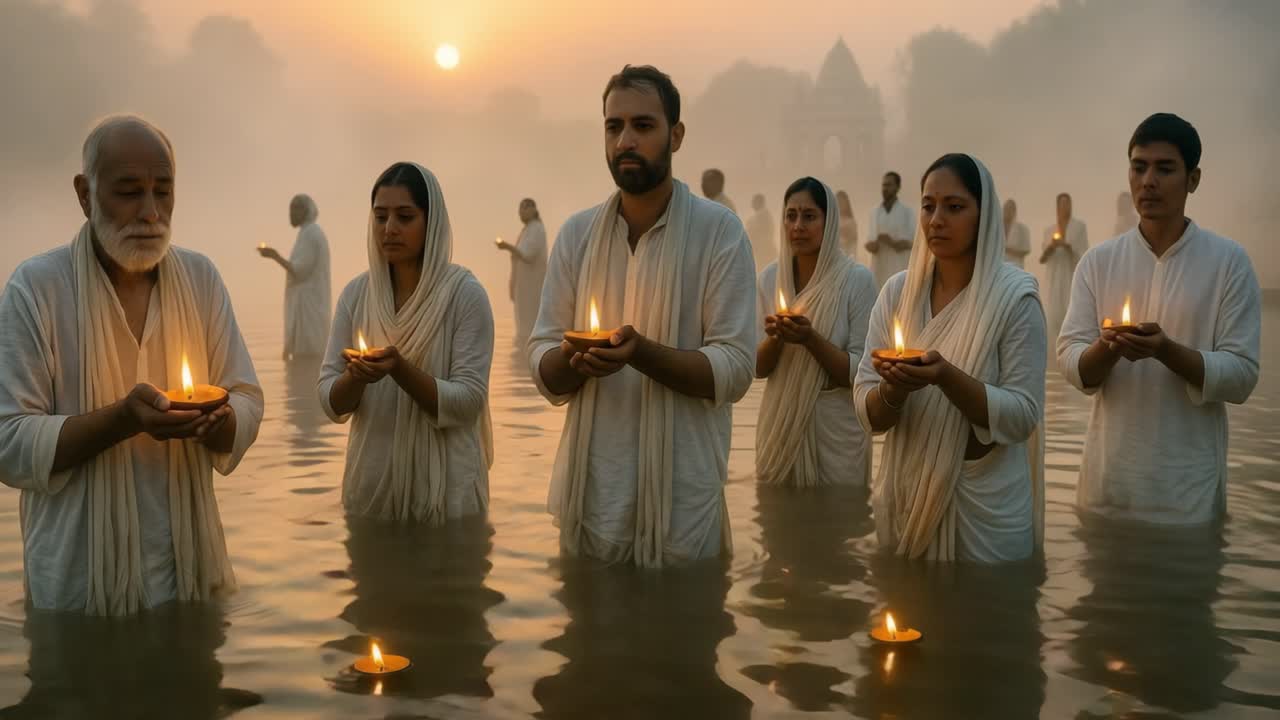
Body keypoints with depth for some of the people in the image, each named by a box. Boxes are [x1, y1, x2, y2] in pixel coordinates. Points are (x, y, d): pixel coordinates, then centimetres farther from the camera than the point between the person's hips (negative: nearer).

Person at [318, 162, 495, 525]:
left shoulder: (465, 293, -9)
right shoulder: (356, 293, 1)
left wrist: (401, 369, -26)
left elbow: (469, 401, -13)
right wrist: (355, 376, -19)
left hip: (444, 486, -3)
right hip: (372, 482, 3)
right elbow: (331, 403, 1)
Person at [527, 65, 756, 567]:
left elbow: (735, 371, -11)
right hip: (591, 492, 3)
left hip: (682, 498, -3)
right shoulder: (576, 233, 4)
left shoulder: (719, 230, -6)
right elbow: (544, 374, 3)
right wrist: (572, 357, -19)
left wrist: (642, 352, -26)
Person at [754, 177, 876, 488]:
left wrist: (811, 338, -24)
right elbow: (758, 367, 2)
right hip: (780, 424, 3)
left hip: (836, 430, -3)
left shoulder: (857, 280, -10)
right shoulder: (769, 278, 0)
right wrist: (774, 338, -17)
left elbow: (860, 372, -11)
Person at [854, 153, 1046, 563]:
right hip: (906, 495, 3)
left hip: (985, 505, -3)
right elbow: (868, 415, -1)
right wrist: (894, 389, -22)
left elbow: (1022, 417, -13)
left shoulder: (1014, 296, -9)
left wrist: (947, 377, -26)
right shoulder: (897, 291, 0)